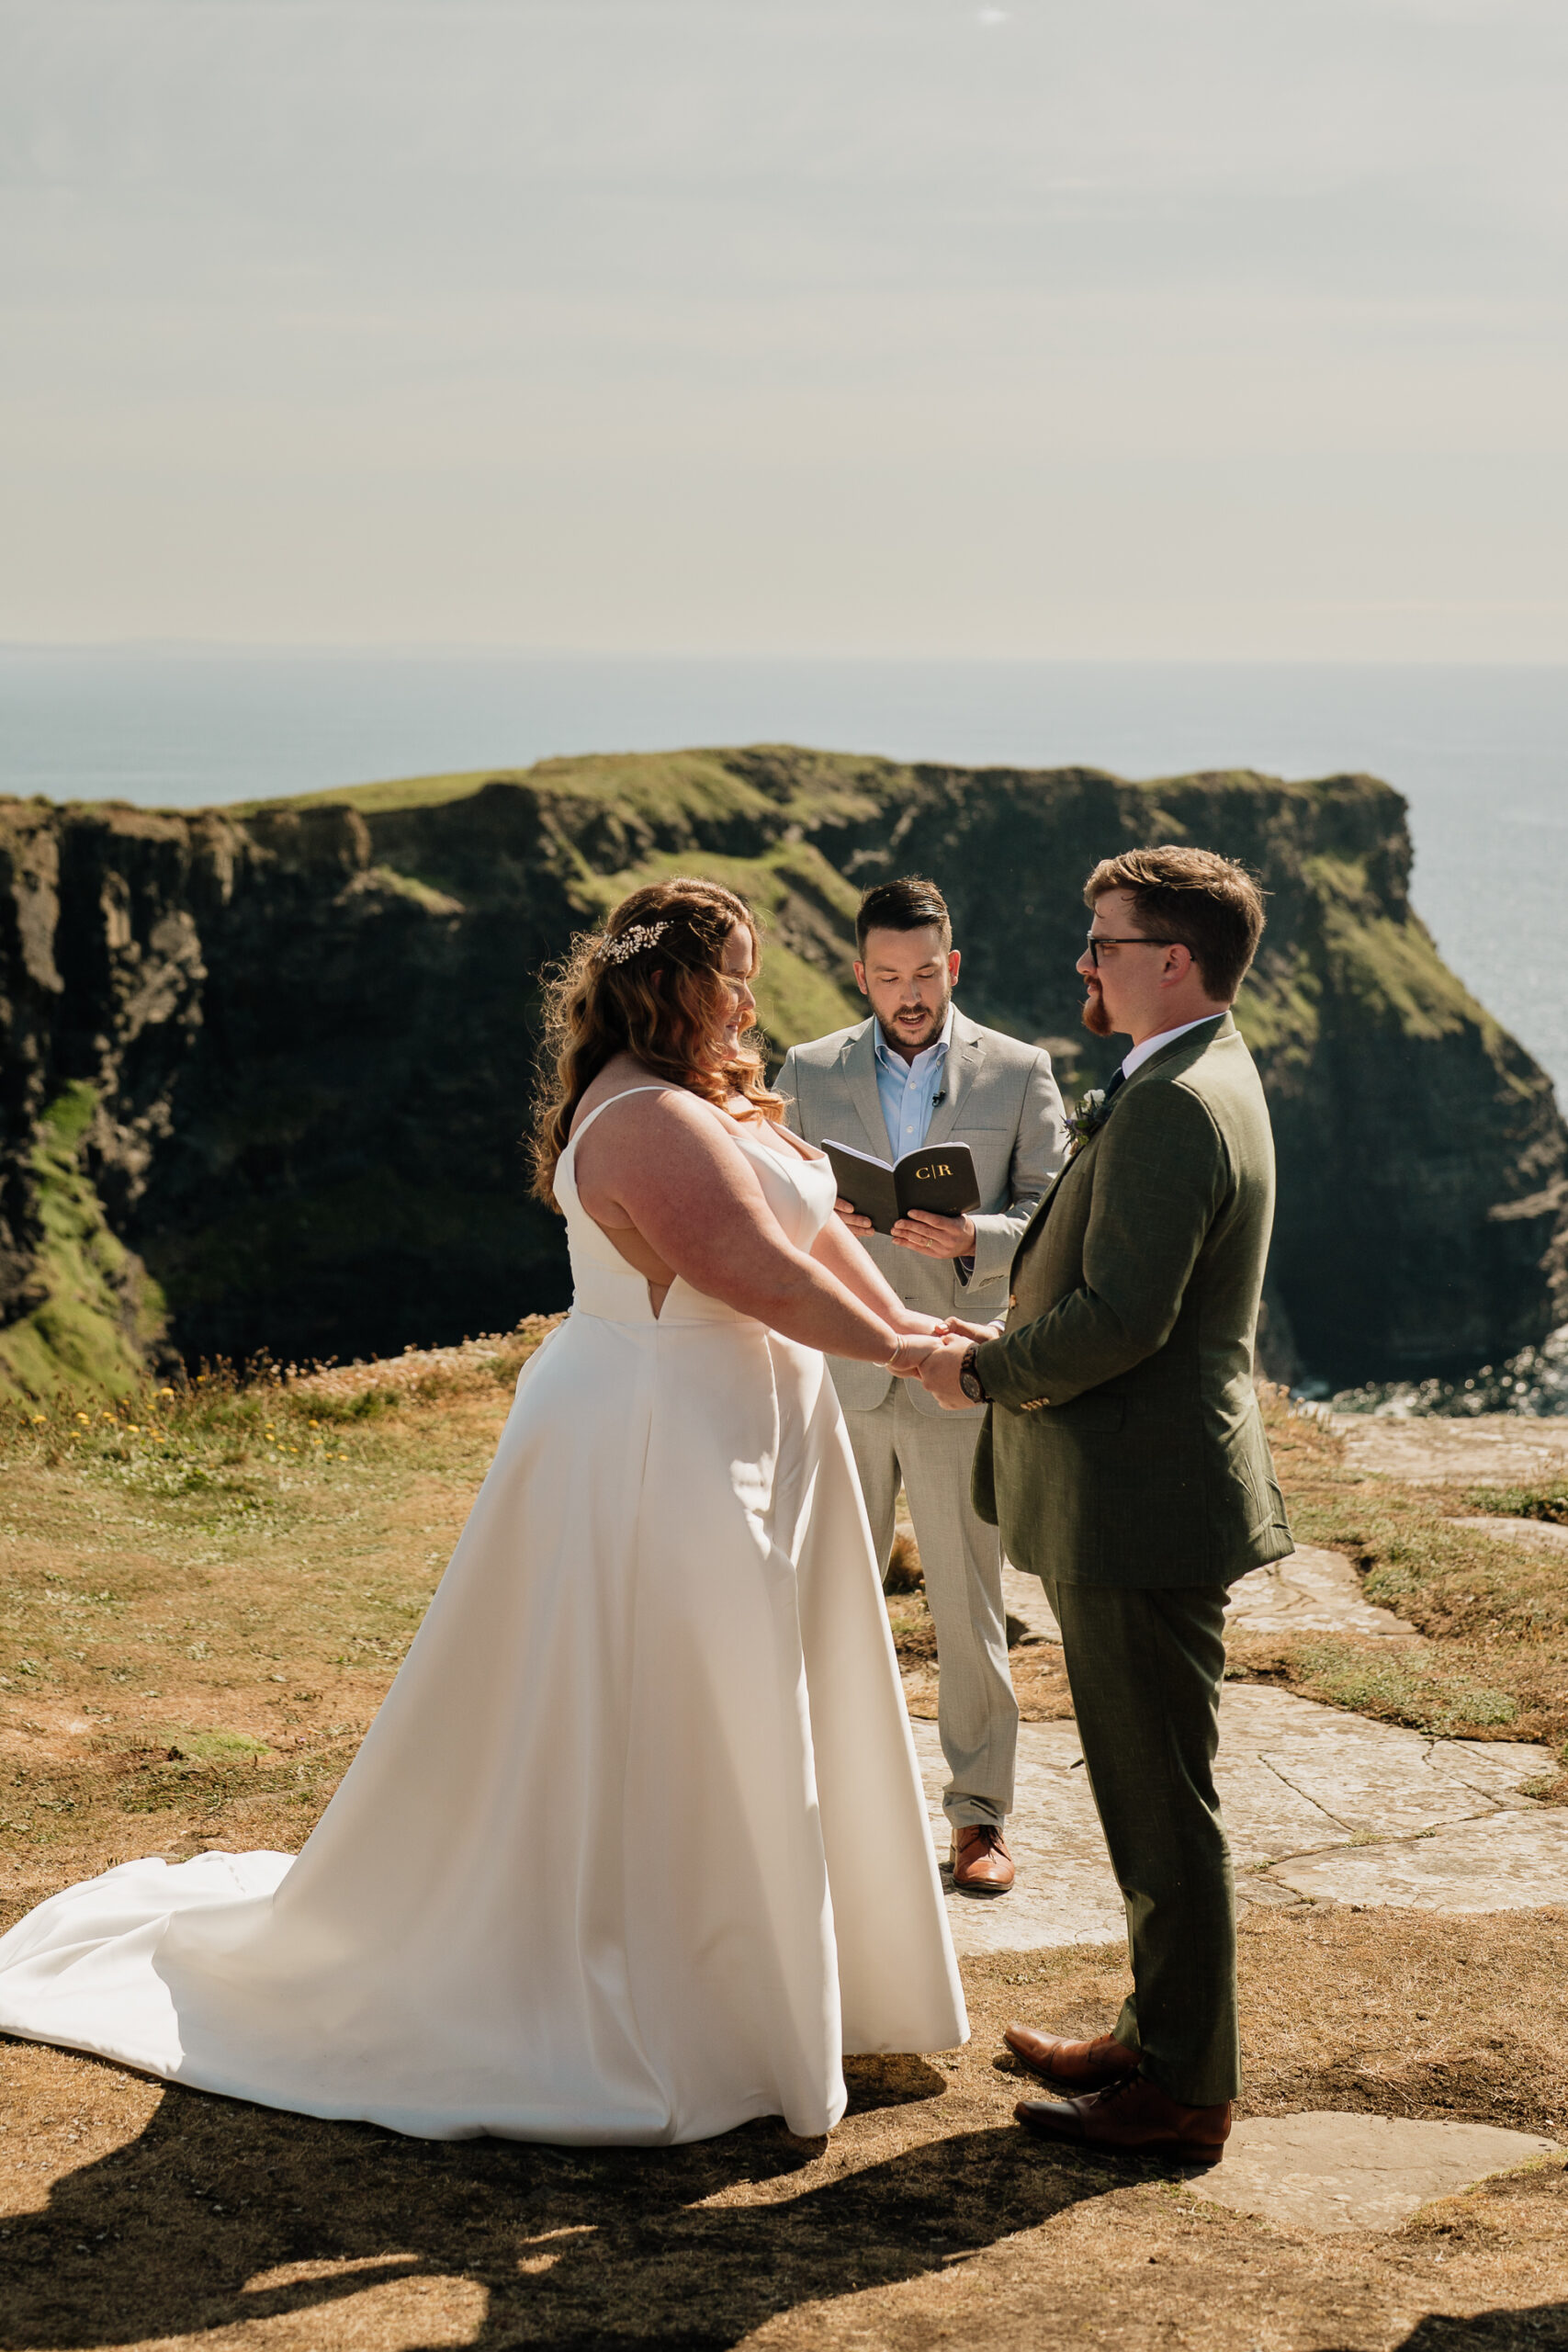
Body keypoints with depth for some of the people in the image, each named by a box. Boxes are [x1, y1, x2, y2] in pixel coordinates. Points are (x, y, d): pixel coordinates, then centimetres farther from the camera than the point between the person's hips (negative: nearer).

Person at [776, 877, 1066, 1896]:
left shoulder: (1020, 1073, 2)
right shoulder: (810, 1073, 7)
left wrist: (973, 1239, -21)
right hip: (840, 1378, 2)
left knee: (971, 1611, 4)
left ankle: (980, 1812, 15)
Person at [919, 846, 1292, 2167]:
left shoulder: (1172, 1108, -20)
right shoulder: (1208, 1082, 14)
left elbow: (1122, 1316, -26)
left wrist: (985, 1372, -11)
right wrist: (1013, 1342, 8)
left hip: (1140, 1510, -11)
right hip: (1140, 1498, 11)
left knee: (1163, 1807, -1)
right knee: (1152, 1797, 20)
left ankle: (1182, 2093, 8)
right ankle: (1159, 2034, 32)